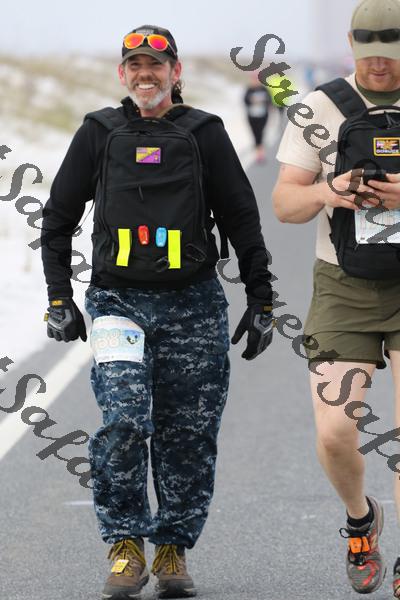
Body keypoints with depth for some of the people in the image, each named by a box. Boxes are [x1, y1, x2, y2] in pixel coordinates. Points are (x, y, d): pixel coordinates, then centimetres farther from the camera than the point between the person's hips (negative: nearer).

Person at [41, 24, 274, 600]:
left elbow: (242, 221, 11)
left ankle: (174, 550, 12)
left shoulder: (204, 133, 7)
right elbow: (58, 218, 13)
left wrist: (260, 301, 8)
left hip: (193, 304, 1)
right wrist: (59, 299, 5)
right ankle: (126, 548, -8)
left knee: (188, 435, 0)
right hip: (117, 299, -1)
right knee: (124, 420, -17)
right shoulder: (100, 133, 9)